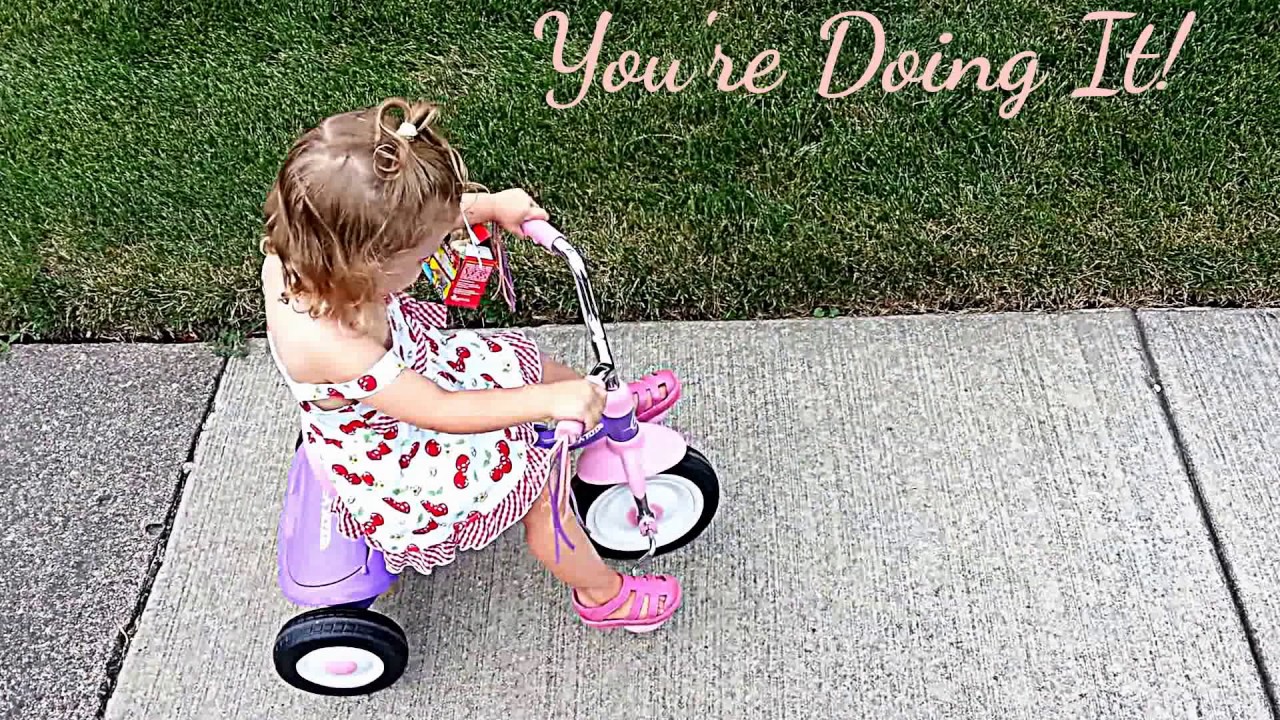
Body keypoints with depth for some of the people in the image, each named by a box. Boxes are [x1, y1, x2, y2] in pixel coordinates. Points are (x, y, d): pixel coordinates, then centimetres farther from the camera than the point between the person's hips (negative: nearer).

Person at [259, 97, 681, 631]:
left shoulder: (301, 249, -22)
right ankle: (603, 595, 21)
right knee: (537, 484, -4)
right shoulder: (327, 346, -44)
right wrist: (548, 401, -38)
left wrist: (492, 204, -9)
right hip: (396, 471, -8)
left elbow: (420, 224, -4)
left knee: (522, 361, 15)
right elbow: (439, 411, -36)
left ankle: (614, 406, 44)